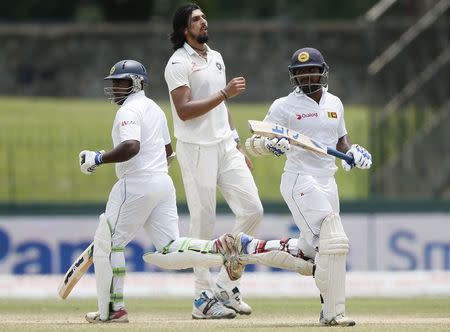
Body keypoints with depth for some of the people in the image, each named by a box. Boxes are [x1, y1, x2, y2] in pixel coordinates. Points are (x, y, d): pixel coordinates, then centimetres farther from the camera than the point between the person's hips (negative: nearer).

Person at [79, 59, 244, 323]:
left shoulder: (129, 110, -10)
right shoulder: (155, 108, 20)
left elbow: (131, 147, -26)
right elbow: (168, 151, 28)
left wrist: (97, 159, -17)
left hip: (137, 183, -9)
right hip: (164, 182, 9)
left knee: (108, 242, 1)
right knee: (171, 247, 6)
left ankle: (112, 309, -2)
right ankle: (219, 248, -17)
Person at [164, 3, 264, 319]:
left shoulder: (216, 58, 16)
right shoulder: (178, 64, -9)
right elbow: (184, 111, -19)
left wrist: (238, 146, 18)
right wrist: (224, 94, -23)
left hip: (225, 146, 7)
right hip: (196, 150, -7)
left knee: (252, 209, -2)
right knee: (203, 222, -4)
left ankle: (225, 284, 8)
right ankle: (204, 296, 4)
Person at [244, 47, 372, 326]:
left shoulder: (334, 103, 13)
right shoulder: (285, 106, -5)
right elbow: (255, 143, -7)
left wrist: (351, 151, 4)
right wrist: (271, 145, -30)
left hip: (327, 182, 7)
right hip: (300, 180, -7)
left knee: (310, 249, 11)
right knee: (333, 242, -19)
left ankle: (251, 248, 24)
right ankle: (333, 312, -15)